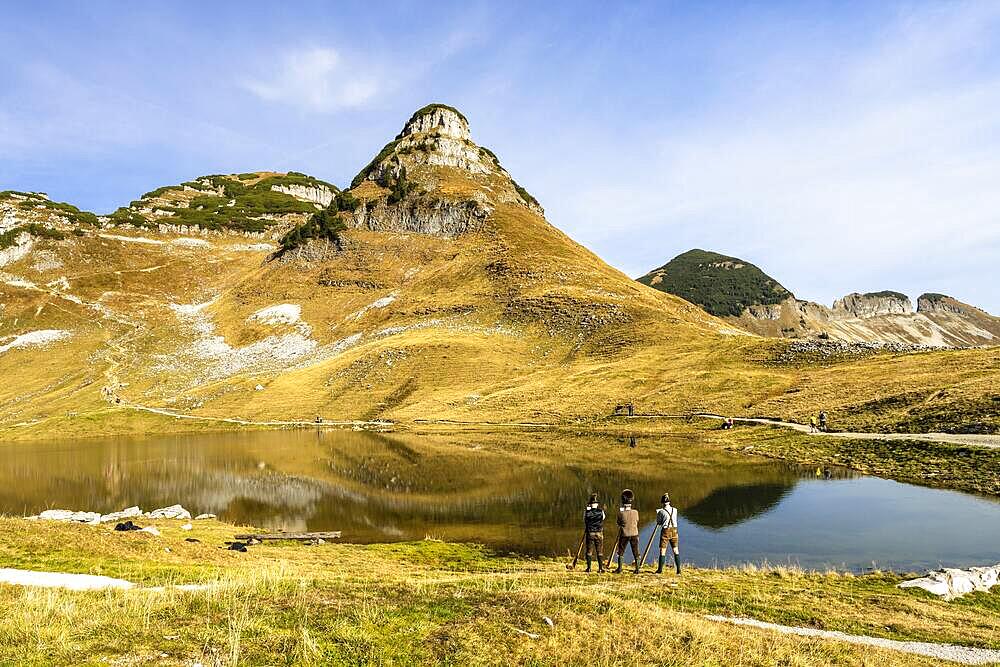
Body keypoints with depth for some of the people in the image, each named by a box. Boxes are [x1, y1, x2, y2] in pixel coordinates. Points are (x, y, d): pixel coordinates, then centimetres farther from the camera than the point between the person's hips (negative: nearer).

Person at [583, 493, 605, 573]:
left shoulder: (587, 512, -8)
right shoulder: (601, 511, -6)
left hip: (590, 533, 0)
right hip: (599, 533, 0)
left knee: (589, 551, 7)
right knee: (600, 551, 8)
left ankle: (589, 568, 6)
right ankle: (601, 567, 6)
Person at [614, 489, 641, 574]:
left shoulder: (621, 513, -15)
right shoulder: (635, 512, -9)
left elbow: (619, 523, 1)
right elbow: (637, 522, 7)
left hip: (624, 534, -2)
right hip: (634, 534, 2)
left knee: (621, 552, 11)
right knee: (636, 553, 11)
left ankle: (619, 569, 12)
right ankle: (637, 569, 12)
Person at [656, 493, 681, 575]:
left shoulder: (661, 511, -11)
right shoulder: (675, 510, 0)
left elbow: (658, 523, 1)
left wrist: (658, 513, 17)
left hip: (665, 532, -4)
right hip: (674, 531, 4)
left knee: (662, 551, 4)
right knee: (676, 550, 11)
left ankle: (660, 570, 9)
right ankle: (678, 570, 10)